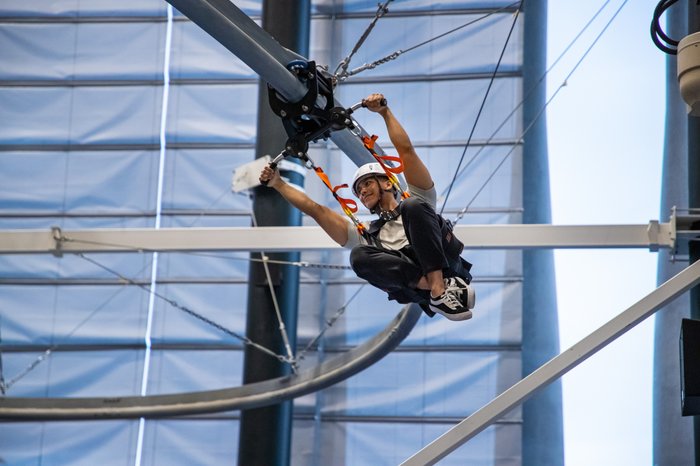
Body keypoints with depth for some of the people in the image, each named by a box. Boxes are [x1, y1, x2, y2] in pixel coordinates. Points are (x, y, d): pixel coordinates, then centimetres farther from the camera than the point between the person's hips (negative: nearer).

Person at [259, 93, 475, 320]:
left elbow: (406, 150, 19)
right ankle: (440, 287, -36)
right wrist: (278, 184, 28)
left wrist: (385, 112, 16)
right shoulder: (365, 236, 35)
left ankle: (440, 288, -37)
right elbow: (314, 209, 31)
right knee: (359, 255, -24)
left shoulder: (416, 200, 29)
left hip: (444, 264, -2)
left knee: (414, 207, -23)